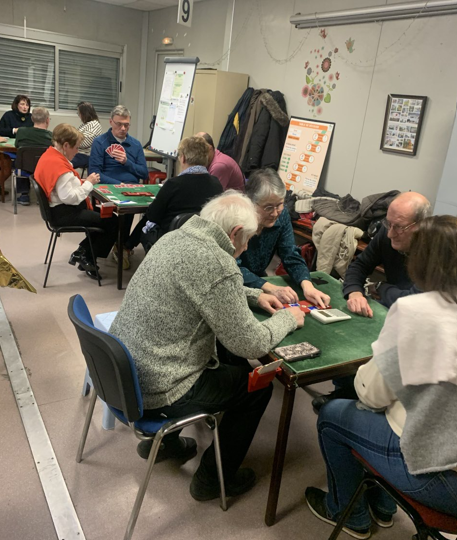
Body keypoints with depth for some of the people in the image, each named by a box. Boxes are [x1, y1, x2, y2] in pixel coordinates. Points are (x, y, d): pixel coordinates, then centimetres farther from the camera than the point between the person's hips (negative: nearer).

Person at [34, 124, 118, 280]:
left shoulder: (50, 156, 10)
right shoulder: (58, 164, -23)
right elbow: (69, 197, -28)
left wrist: (83, 182, 3)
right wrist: (88, 183, -17)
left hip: (61, 209, 11)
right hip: (64, 213, -11)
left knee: (105, 214, 16)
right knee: (112, 222, -10)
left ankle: (81, 253, 15)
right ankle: (87, 260, 4)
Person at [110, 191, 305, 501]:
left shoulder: (176, 237, 1)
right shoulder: (218, 265, -26)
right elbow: (251, 345, -18)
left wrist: (253, 295, 14)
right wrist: (287, 319, -1)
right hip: (154, 393, -8)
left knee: (229, 363, 29)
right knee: (257, 386, 11)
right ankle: (213, 479, 27)